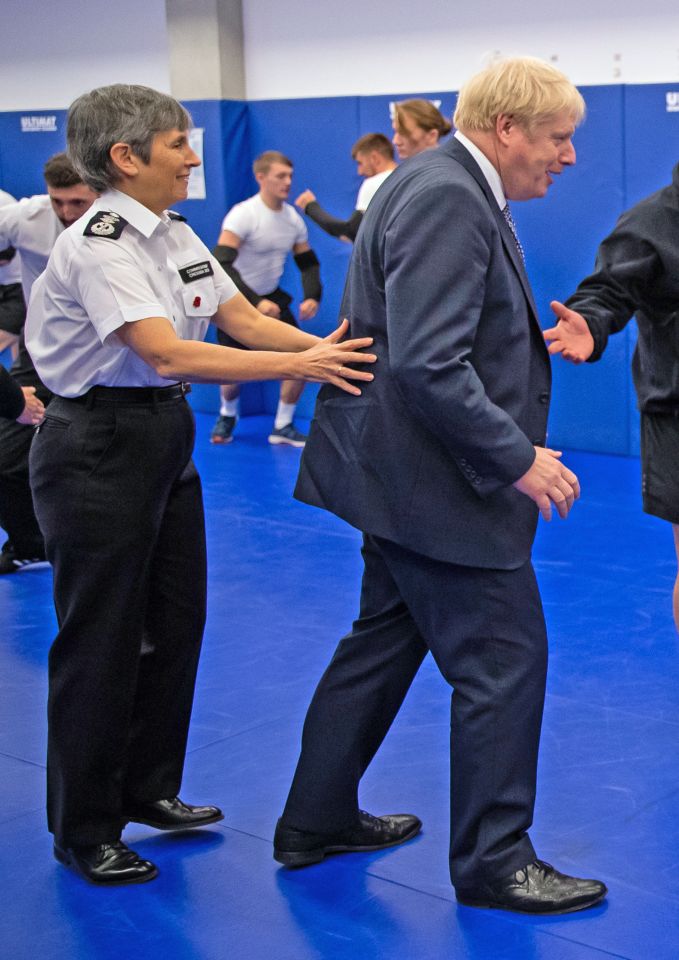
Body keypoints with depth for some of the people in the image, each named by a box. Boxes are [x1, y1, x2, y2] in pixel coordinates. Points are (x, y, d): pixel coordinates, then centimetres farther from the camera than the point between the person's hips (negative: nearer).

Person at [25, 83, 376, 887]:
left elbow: (242, 318, 3)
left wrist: (324, 344, -14)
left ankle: (149, 789, 32)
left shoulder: (175, 235, 7)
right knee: (101, 640, 1)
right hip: (98, 449, -9)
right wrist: (298, 365, -34)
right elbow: (166, 352, -31)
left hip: (166, 436, 9)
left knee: (174, 623, 15)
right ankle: (83, 831, 16)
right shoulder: (97, 245, -21)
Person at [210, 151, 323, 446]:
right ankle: (227, 416, 31)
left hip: (270, 298, 5)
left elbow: (308, 262, 8)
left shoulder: (293, 218, -2)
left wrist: (313, 296, -11)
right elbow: (221, 264, -31)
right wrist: (256, 302, -39)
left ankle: (283, 427, 10)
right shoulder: (243, 214, -22)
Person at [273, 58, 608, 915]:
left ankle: (317, 822, 32)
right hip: (439, 482, -11)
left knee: (384, 642, 20)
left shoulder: (445, 186, 12)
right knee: (503, 660, 0)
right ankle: (493, 861, 14)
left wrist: (541, 331, 8)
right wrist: (517, 457, -24)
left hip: (406, 472, 11)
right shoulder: (448, 201, -21)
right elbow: (428, 366, -29)